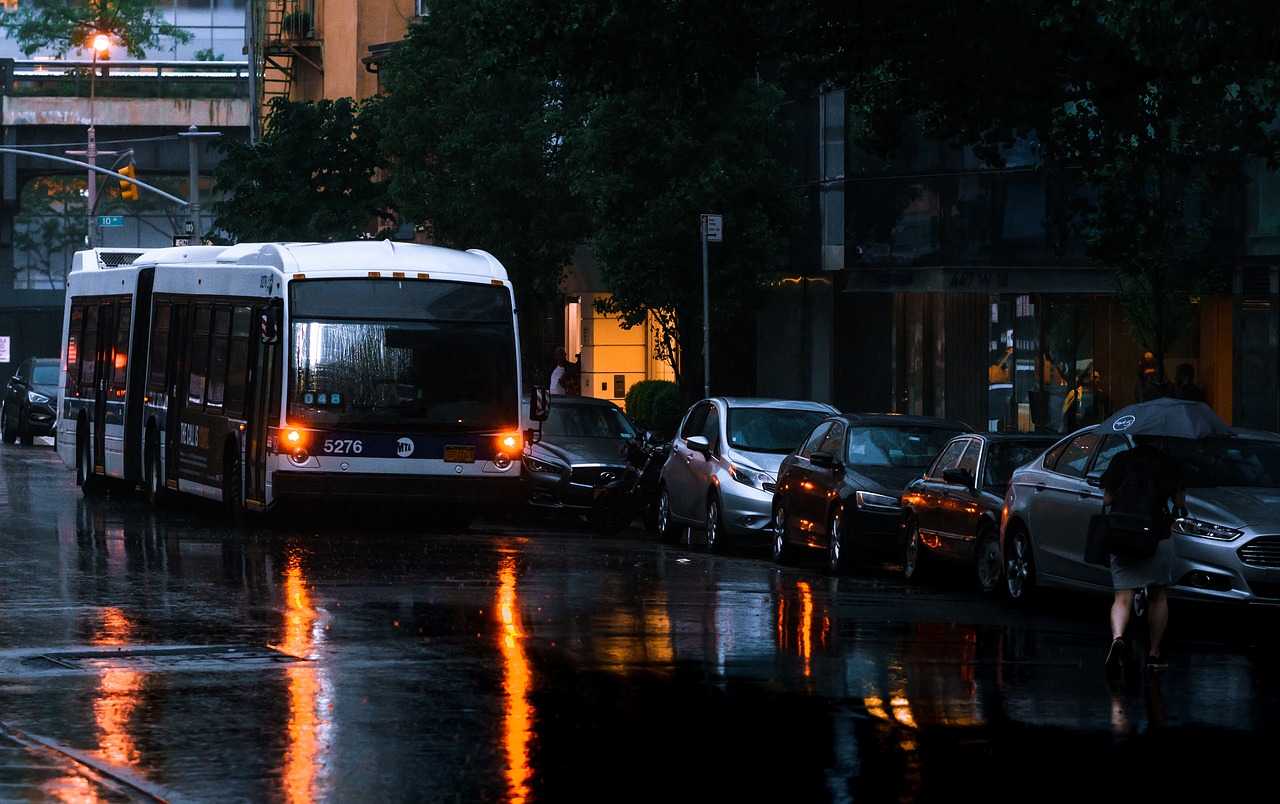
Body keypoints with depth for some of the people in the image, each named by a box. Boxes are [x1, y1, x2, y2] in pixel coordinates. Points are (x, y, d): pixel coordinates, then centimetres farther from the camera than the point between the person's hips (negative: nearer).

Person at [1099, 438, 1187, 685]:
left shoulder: (1120, 461, -2)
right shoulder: (1169, 463, -2)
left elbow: (1107, 500, 0)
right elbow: (1180, 502, 3)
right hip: (1159, 538, 0)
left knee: (1122, 598, -5)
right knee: (1158, 597, 16)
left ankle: (1117, 638, -33)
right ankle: (1154, 654, 20)